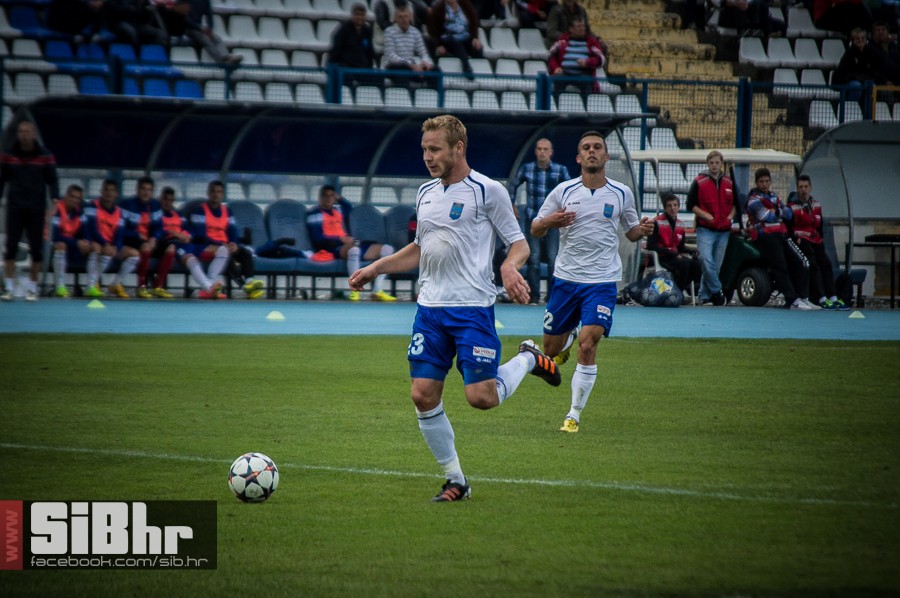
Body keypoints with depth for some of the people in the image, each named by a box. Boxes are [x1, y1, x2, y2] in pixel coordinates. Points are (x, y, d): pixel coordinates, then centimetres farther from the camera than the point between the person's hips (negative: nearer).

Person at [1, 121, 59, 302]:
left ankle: (32, 288, 9)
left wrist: (55, 198, -13)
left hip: (36, 209, -1)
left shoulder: (45, 156, 0)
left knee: (36, 249, -1)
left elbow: (52, 179, 1)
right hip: (15, 207, 1)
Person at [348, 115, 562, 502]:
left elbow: (519, 244, -3)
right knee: (424, 395, -2)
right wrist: (376, 268, 18)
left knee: (482, 397, -12)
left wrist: (510, 267, -24)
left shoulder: (487, 191, -6)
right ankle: (456, 481, 11)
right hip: (430, 309, 6)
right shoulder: (426, 193, 13)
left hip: (472, 308, -6)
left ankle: (528, 359, 19)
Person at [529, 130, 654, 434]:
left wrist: (642, 230, -8)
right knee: (551, 350, 9)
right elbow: (535, 230, 6)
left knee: (588, 346, -18)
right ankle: (570, 335, 48)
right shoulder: (563, 191, 0)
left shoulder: (621, 193, 2)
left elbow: (630, 231, 16)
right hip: (565, 279, 2)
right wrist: (549, 222, -17)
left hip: (602, 281, -2)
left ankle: (574, 414, -6)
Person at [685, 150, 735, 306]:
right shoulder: (699, 182, 2)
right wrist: (706, 216, -12)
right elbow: (691, 204, 1)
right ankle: (716, 292, -12)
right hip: (705, 230, -4)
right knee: (706, 261, -21)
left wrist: (730, 216, 4)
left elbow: (736, 204, 23)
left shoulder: (730, 183, 13)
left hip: (724, 230, 4)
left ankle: (705, 296, 11)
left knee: (717, 265, 3)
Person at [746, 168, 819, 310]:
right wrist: (780, 213, 3)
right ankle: (793, 300, -24)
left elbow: (788, 214, 12)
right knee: (780, 267, -19)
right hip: (765, 237, -8)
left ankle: (803, 298, -3)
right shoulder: (754, 200, -3)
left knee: (801, 263, -3)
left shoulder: (774, 196, 22)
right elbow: (767, 217, -15)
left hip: (781, 235, 8)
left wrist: (776, 212, -6)